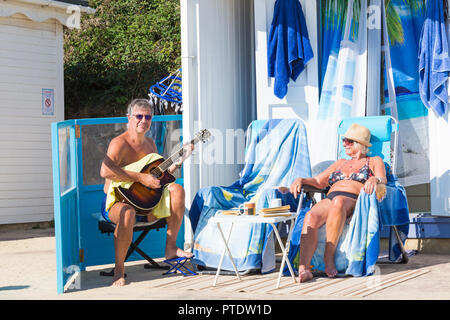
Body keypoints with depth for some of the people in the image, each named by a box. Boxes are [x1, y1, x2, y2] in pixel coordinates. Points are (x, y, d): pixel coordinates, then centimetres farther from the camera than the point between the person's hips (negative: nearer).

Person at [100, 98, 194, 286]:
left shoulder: (150, 144, 12)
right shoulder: (120, 143, -14)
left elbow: (159, 175, 21)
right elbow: (105, 171, -32)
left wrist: (179, 160, 7)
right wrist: (140, 178, -31)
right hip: (116, 202, -7)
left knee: (176, 189, -11)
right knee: (127, 213, -41)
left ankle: (170, 247, -8)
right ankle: (119, 269, -25)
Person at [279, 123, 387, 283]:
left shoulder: (374, 161, 24)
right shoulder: (341, 163, 37)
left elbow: (383, 180, 4)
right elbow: (318, 181, 28)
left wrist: (374, 179, -19)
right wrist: (301, 180, 9)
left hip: (354, 201, -4)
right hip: (329, 199, 4)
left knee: (338, 201, -42)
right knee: (310, 217, -33)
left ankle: (328, 256, -36)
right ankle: (303, 267, -48)